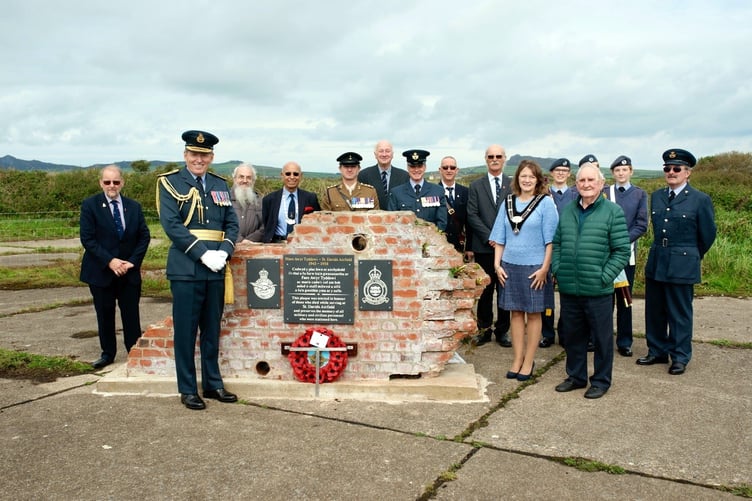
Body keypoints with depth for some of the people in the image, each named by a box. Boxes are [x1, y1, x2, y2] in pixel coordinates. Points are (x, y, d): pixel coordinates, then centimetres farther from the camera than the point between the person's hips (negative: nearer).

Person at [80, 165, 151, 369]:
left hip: (129, 271, 2)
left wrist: (133, 261, -8)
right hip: (101, 271, -2)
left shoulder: (134, 206, 6)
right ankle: (107, 353, 22)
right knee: (105, 314, 8)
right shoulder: (90, 205, -3)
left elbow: (144, 236, 5)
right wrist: (109, 261, -17)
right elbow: (87, 239, -9)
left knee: (131, 314, 4)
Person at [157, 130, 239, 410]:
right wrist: (203, 254, -17)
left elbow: (232, 224, 10)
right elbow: (171, 225, -11)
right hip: (186, 269, -5)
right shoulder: (170, 182, -1)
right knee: (186, 331, 2)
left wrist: (223, 253, -8)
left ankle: (213, 384, 24)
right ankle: (187, 390, 14)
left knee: (212, 329, 13)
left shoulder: (220, 185, 13)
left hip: (216, 269, 5)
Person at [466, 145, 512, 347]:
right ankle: (484, 329, 15)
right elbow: (472, 215, 0)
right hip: (484, 247, 0)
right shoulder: (475, 186, 7)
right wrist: (489, 237, -10)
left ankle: (503, 330, 16)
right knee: (485, 289, 5)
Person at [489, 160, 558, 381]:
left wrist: (545, 268, -12)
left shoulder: (546, 203, -4)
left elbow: (550, 239, -6)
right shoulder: (508, 202, 7)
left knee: (533, 314, 6)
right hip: (510, 266, 4)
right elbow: (500, 237, 9)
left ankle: (528, 362, 16)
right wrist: (497, 264, 2)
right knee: (515, 313, 10)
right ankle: (517, 360, 19)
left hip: (534, 268, -3)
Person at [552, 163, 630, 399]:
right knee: (572, 335, 15)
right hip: (568, 289, 5)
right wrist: (557, 269, 4)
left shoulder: (613, 211, -5)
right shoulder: (567, 211, 10)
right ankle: (576, 376, 32)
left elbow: (622, 250, -7)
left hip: (598, 291, -4)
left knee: (601, 337, 7)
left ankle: (601, 381, 23)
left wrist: (605, 277, -12)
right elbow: (556, 243, 16)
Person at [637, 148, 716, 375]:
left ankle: (680, 357, 17)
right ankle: (657, 351, 26)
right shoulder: (656, 197, 8)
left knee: (680, 313, 4)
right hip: (655, 263, 5)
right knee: (654, 311, 12)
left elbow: (707, 236, 2)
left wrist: (691, 257, 12)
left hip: (682, 266, -5)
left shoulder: (701, 200, -6)